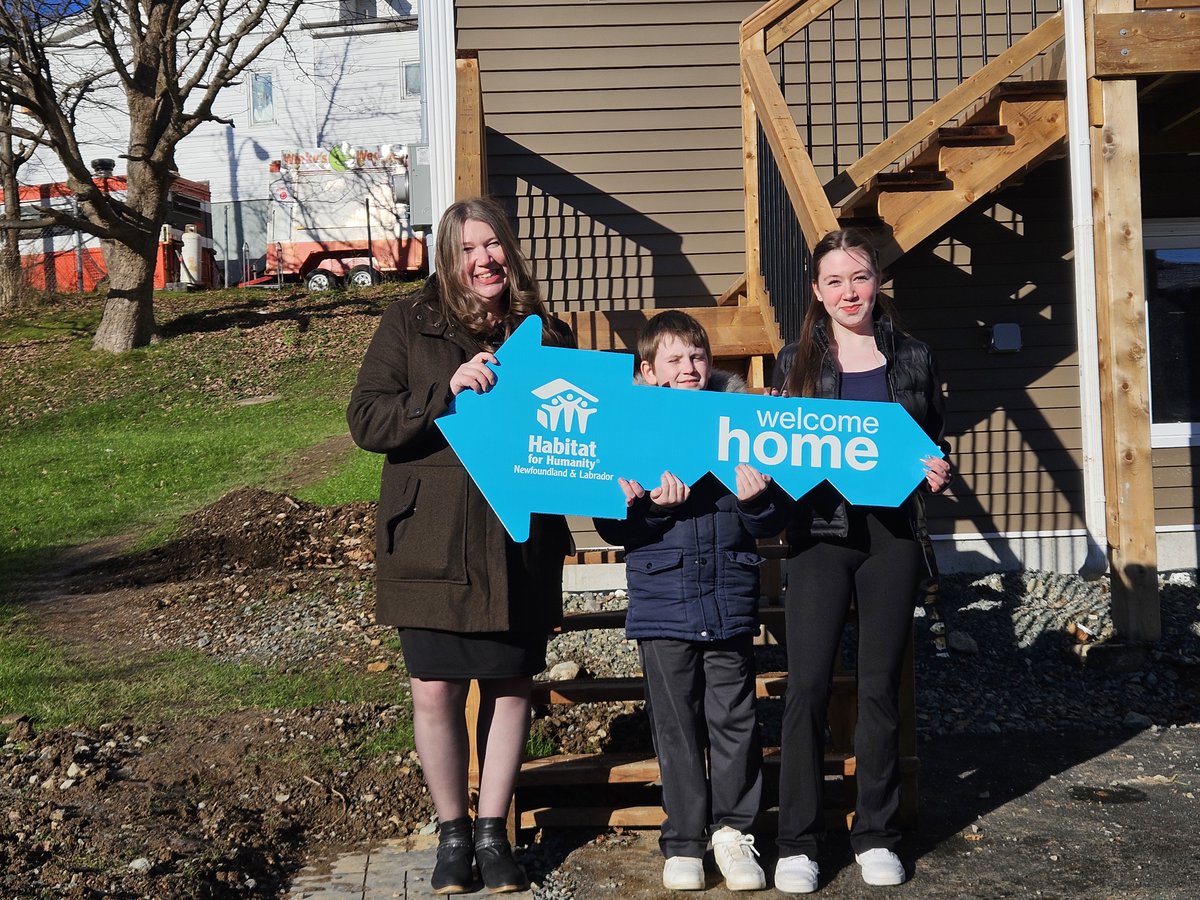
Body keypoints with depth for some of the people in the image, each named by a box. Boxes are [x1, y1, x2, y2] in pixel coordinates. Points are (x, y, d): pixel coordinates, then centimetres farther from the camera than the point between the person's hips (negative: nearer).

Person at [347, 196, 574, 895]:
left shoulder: (545, 333, 8)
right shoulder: (409, 324, 2)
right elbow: (366, 420, -5)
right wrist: (447, 392, -19)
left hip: (520, 542, 2)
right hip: (432, 540, -1)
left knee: (511, 685, 8)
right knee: (436, 689, 1)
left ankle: (493, 831, 25)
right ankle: (453, 831, 22)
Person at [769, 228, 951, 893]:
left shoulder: (912, 358, 9)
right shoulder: (797, 362, 6)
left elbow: (935, 443, 15)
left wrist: (936, 473, -5)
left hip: (892, 536, 1)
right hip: (818, 535, -1)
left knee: (880, 686, 7)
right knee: (806, 685, -5)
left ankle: (876, 835, 19)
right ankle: (796, 843, 6)